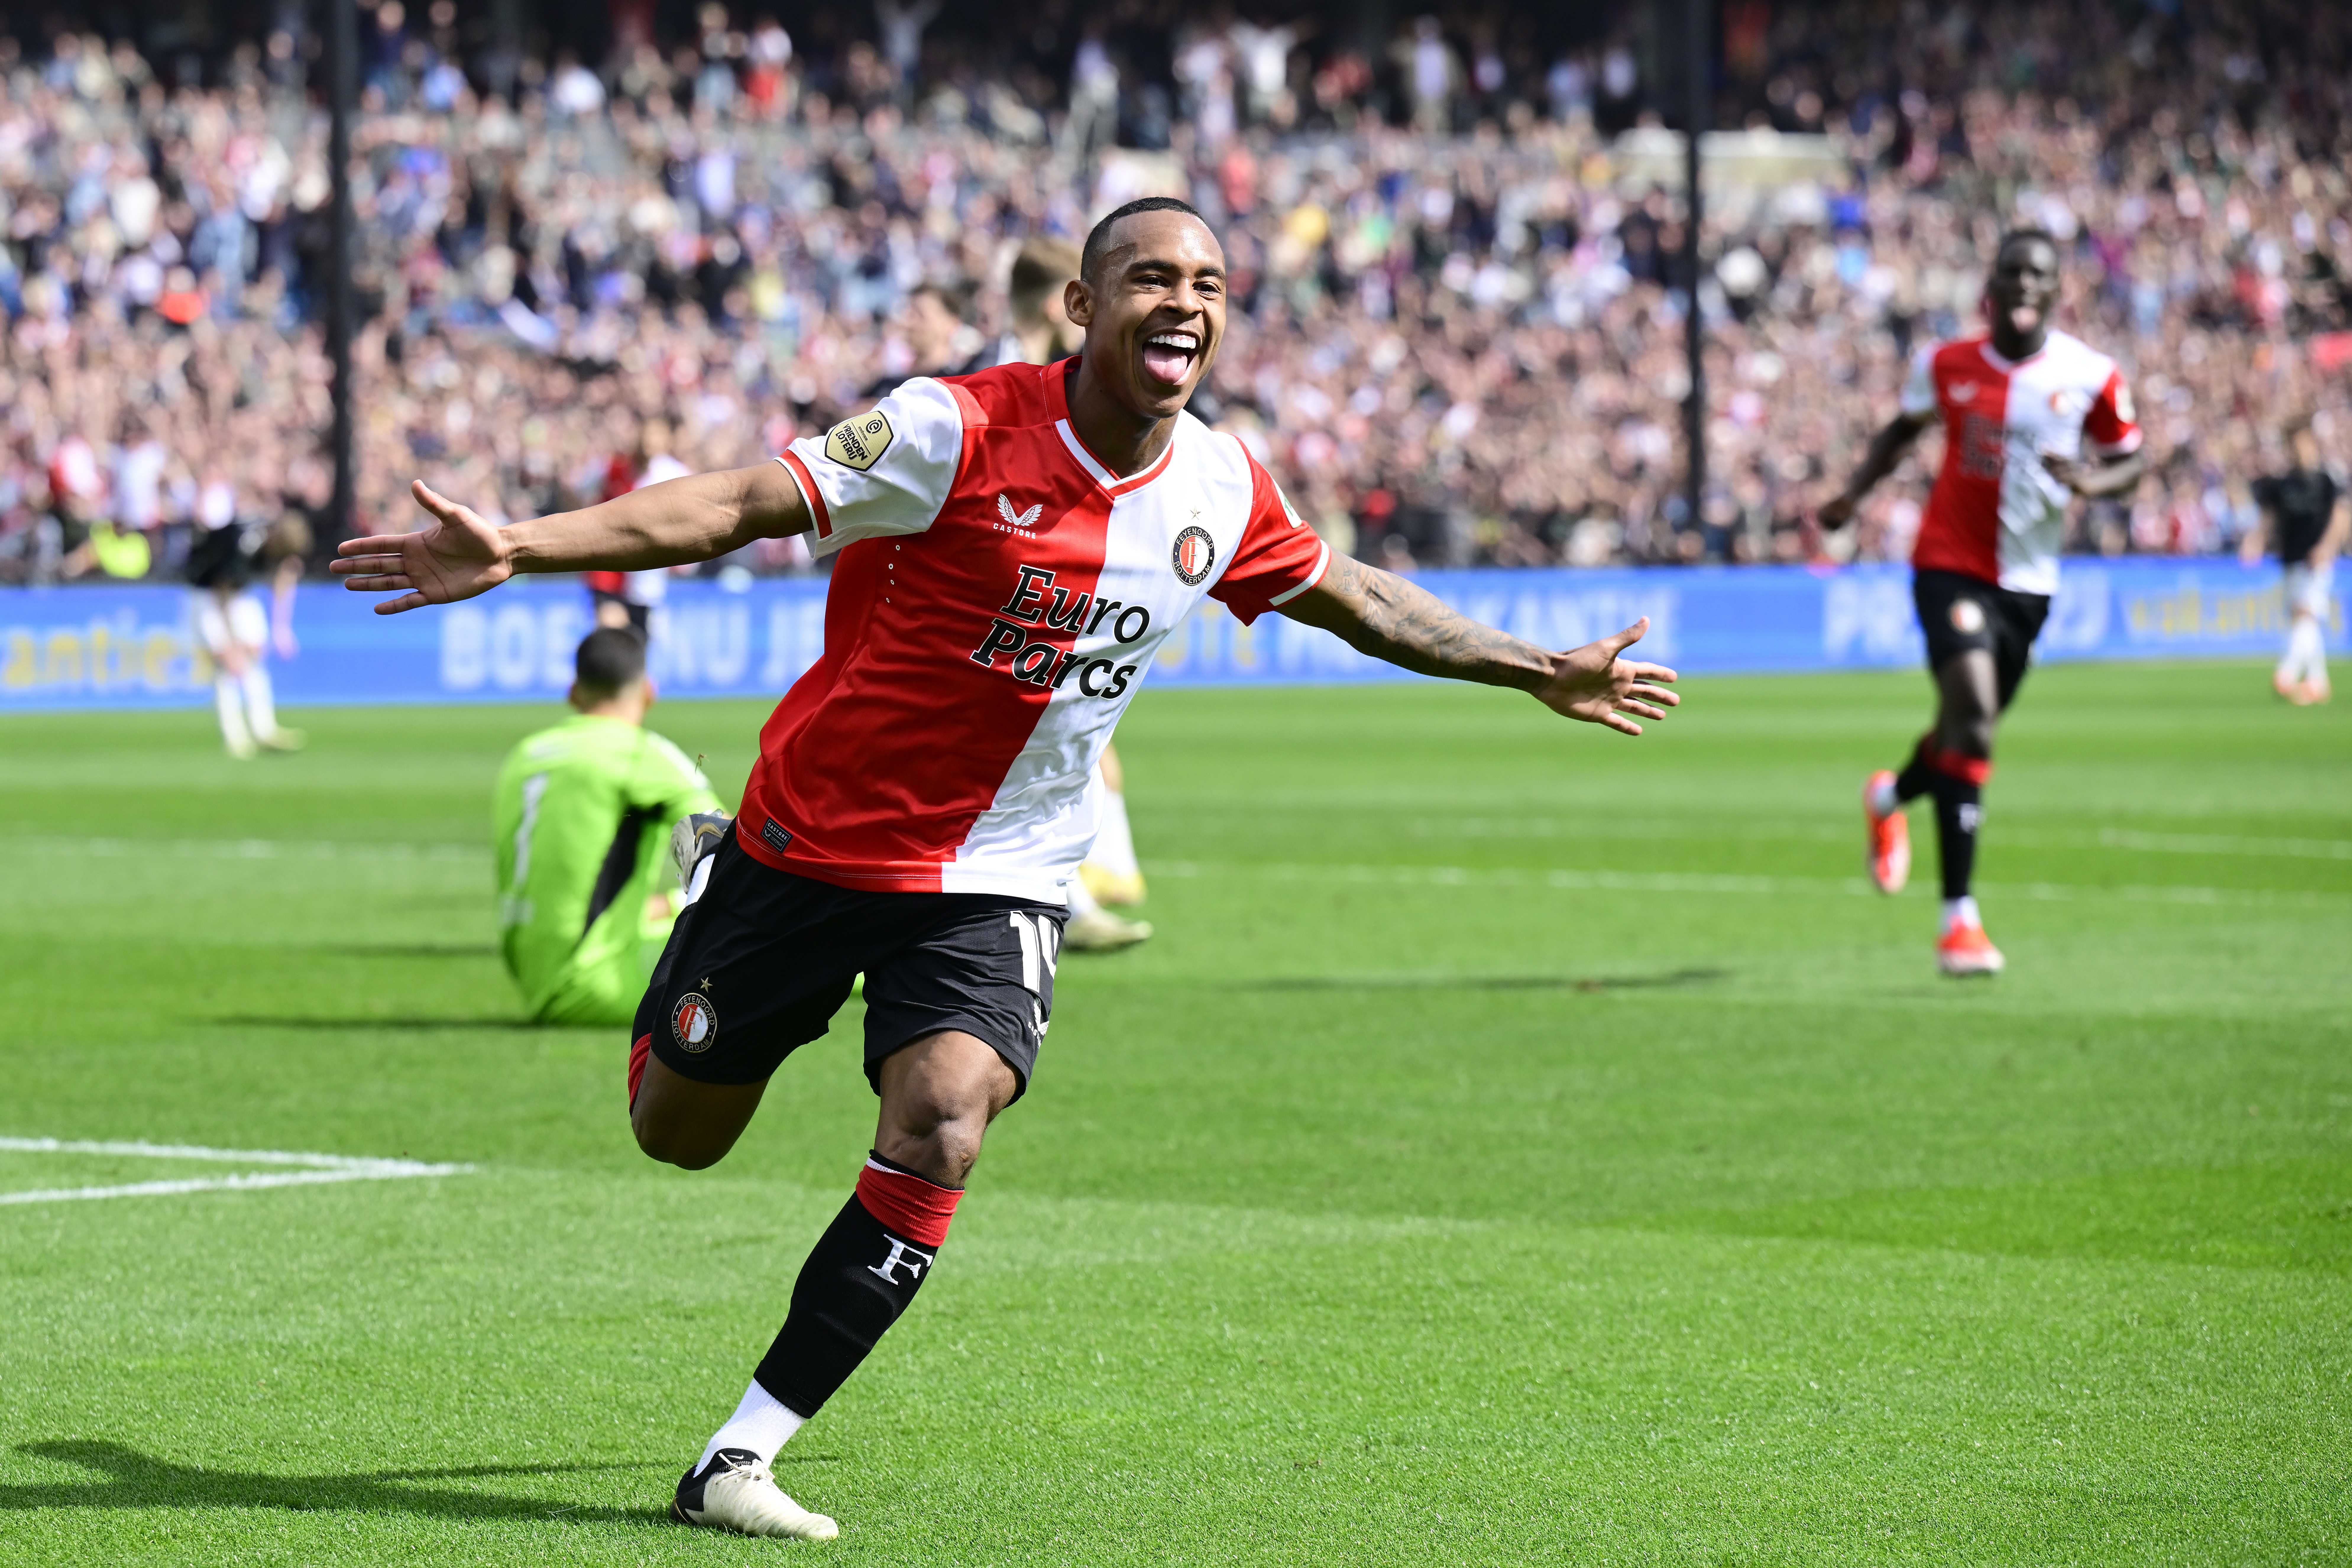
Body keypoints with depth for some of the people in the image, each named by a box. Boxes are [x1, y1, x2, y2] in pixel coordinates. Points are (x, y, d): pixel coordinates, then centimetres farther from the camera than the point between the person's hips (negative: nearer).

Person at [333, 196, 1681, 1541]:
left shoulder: (1222, 493, -3)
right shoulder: (963, 430, -19)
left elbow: (1355, 598, 17)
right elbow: (736, 507, -24)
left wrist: (1544, 673, 23)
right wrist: (515, 549, -35)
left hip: (994, 886, 3)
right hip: (815, 839, -2)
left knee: (940, 1138, -23)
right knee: (678, 1132, 12)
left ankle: (739, 1461, -15)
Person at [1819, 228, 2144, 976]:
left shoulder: (2092, 376, -5)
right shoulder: (1945, 365, -3)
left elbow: (2127, 463, 5)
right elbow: (1903, 429, 15)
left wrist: (2088, 481, -17)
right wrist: (1854, 493, 2)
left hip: (2029, 581, 3)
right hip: (1951, 563, -3)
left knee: (1972, 727, 13)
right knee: (1973, 713, -22)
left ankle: (1891, 797, 51)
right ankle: (1959, 915, -18)